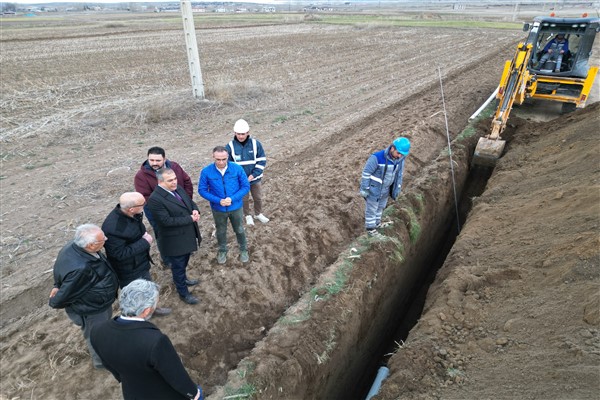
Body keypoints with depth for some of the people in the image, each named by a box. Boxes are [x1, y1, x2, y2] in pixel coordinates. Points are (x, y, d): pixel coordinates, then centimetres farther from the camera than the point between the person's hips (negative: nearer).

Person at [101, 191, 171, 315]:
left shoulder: (132, 214, -15)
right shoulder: (113, 228, -38)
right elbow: (120, 254, -31)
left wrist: (145, 235, -11)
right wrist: (145, 242, -28)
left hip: (141, 263, 8)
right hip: (129, 272, -8)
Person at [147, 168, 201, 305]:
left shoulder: (178, 189, -1)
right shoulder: (155, 199, -26)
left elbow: (190, 202, 11)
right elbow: (167, 221, -29)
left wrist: (195, 210, -13)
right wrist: (190, 218, -24)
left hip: (187, 235, 8)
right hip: (174, 241, -8)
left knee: (184, 262, 29)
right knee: (178, 266, 12)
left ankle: (183, 279, 55)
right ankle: (184, 293, 31)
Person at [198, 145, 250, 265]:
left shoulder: (237, 168, -19)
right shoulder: (206, 172, -18)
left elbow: (246, 186, -11)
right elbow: (202, 190, -10)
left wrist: (232, 199, -23)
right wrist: (219, 201, -21)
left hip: (236, 207, 0)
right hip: (218, 209, 0)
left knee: (239, 230, 20)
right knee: (221, 232, 23)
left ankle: (243, 250, 46)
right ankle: (222, 251, 49)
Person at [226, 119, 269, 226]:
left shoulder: (255, 143, -14)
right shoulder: (230, 146, -15)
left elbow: (262, 160, -9)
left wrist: (253, 175, -16)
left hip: (255, 178, 1)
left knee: (258, 198, 19)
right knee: (244, 199, 18)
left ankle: (258, 214, 44)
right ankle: (248, 215, 43)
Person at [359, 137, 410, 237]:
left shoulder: (400, 158, -13)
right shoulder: (377, 157, -33)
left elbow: (399, 173, 3)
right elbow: (366, 172, -22)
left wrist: (397, 188, 10)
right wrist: (364, 189, -15)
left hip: (385, 188, 6)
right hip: (374, 188, -6)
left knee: (380, 206, 25)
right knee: (372, 208, 13)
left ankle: (376, 222, 49)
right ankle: (371, 228, 33)